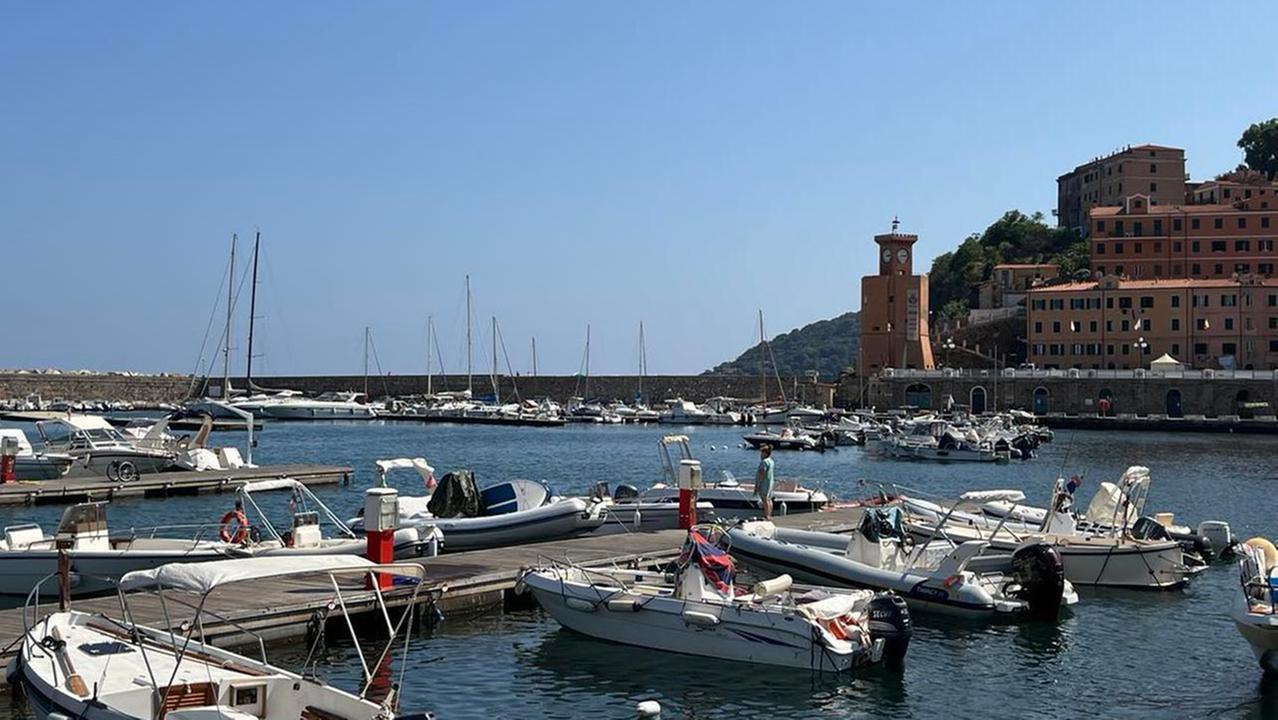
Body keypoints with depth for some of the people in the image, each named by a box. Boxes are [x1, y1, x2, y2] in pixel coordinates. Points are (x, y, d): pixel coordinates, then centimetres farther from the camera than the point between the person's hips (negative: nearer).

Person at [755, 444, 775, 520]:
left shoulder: (764, 462, -19)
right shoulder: (771, 461, 12)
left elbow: (762, 474, -22)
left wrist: (757, 485, -19)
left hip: (764, 483, -10)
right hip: (770, 482, 10)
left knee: (765, 499, -8)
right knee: (769, 499, 13)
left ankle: (766, 516, -8)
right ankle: (769, 515, 18)